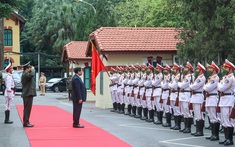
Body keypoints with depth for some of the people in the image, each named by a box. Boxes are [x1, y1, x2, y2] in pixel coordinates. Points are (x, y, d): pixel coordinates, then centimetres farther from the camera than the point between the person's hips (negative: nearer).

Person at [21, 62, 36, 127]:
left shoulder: (25, 74, 16)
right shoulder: (25, 74, -17)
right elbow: (32, 74, -33)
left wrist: (32, 69, 13)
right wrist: (33, 69, -15)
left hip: (28, 94, 11)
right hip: (28, 94, -11)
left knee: (27, 109, 14)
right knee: (27, 109, -8)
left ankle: (26, 122, 19)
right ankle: (26, 123, -6)